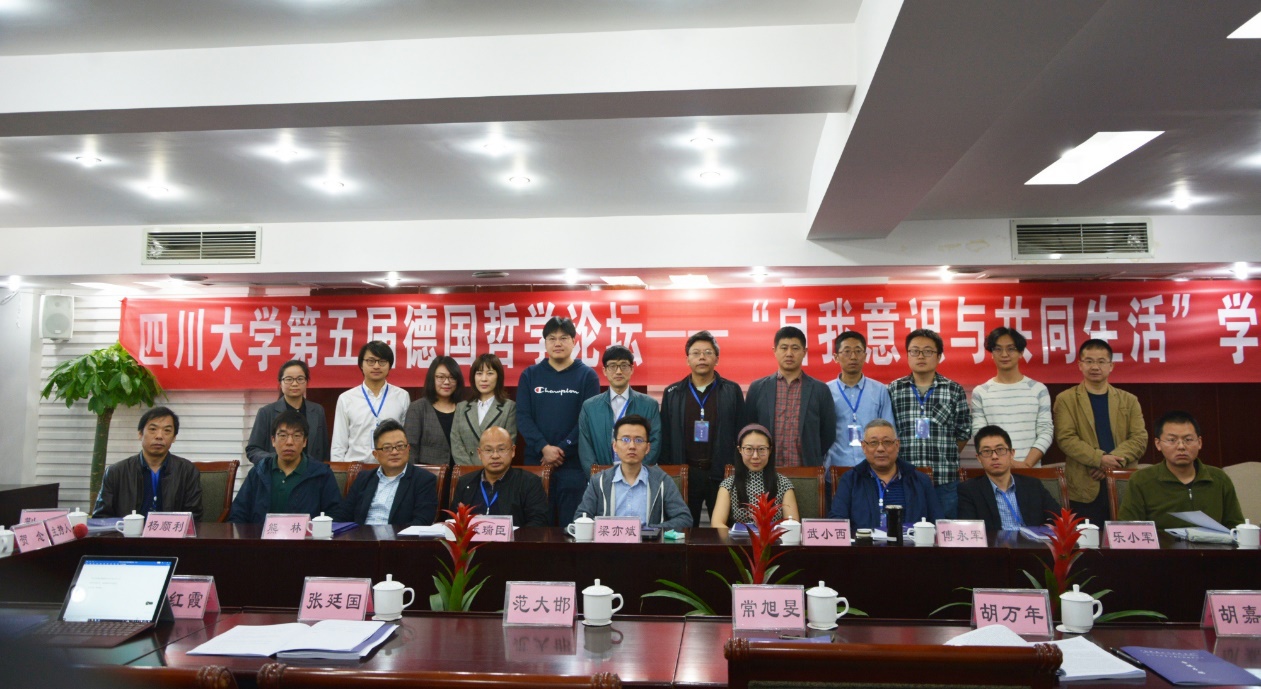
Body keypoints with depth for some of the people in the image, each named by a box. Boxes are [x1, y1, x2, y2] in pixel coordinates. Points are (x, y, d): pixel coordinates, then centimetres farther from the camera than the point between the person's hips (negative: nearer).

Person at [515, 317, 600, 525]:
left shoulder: (587, 375, 3)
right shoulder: (530, 375, 9)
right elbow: (523, 416, 1)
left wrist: (562, 450, -11)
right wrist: (544, 448, -13)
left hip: (574, 463, -2)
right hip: (536, 460, 2)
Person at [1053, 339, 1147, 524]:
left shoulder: (1129, 400, 13)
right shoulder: (1065, 400, 4)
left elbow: (1140, 438, 4)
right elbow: (1066, 438, -6)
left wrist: (1114, 460, -13)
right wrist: (1100, 459, -17)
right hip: (1085, 488, -2)